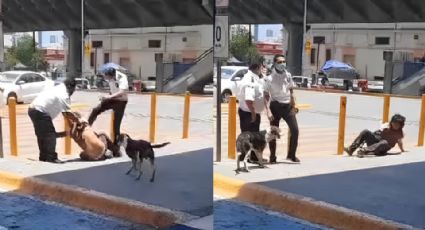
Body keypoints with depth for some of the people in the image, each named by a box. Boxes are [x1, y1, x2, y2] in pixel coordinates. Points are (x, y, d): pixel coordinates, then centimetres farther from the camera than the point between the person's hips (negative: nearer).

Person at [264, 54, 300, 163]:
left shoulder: (288, 75, 4)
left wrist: (293, 106, 14)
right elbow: (266, 96, -10)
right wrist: (268, 111, -18)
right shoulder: (270, 78, -9)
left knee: (295, 130, -3)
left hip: (287, 106, 4)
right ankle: (272, 157, 15)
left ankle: (291, 155, 12)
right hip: (275, 106, -4)